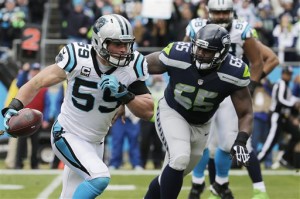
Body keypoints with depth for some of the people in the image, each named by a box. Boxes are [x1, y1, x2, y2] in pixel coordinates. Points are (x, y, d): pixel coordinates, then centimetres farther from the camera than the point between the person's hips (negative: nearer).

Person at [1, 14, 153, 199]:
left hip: (95, 142, 5)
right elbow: (38, 82, -14)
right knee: (100, 178, -27)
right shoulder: (78, 58, -19)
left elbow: (148, 112, -9)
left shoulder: (132, 67, -11)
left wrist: (122, 94, -25)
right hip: (68, 136, -5)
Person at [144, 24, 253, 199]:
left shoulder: (234, 73, -26)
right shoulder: (177, 55, -29)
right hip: (172, 113, -3)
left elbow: (245, 113, -16)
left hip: (201, 125, 3)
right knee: (179, 160, -28)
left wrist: (241, 141, -32)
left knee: (174, 173, 15)